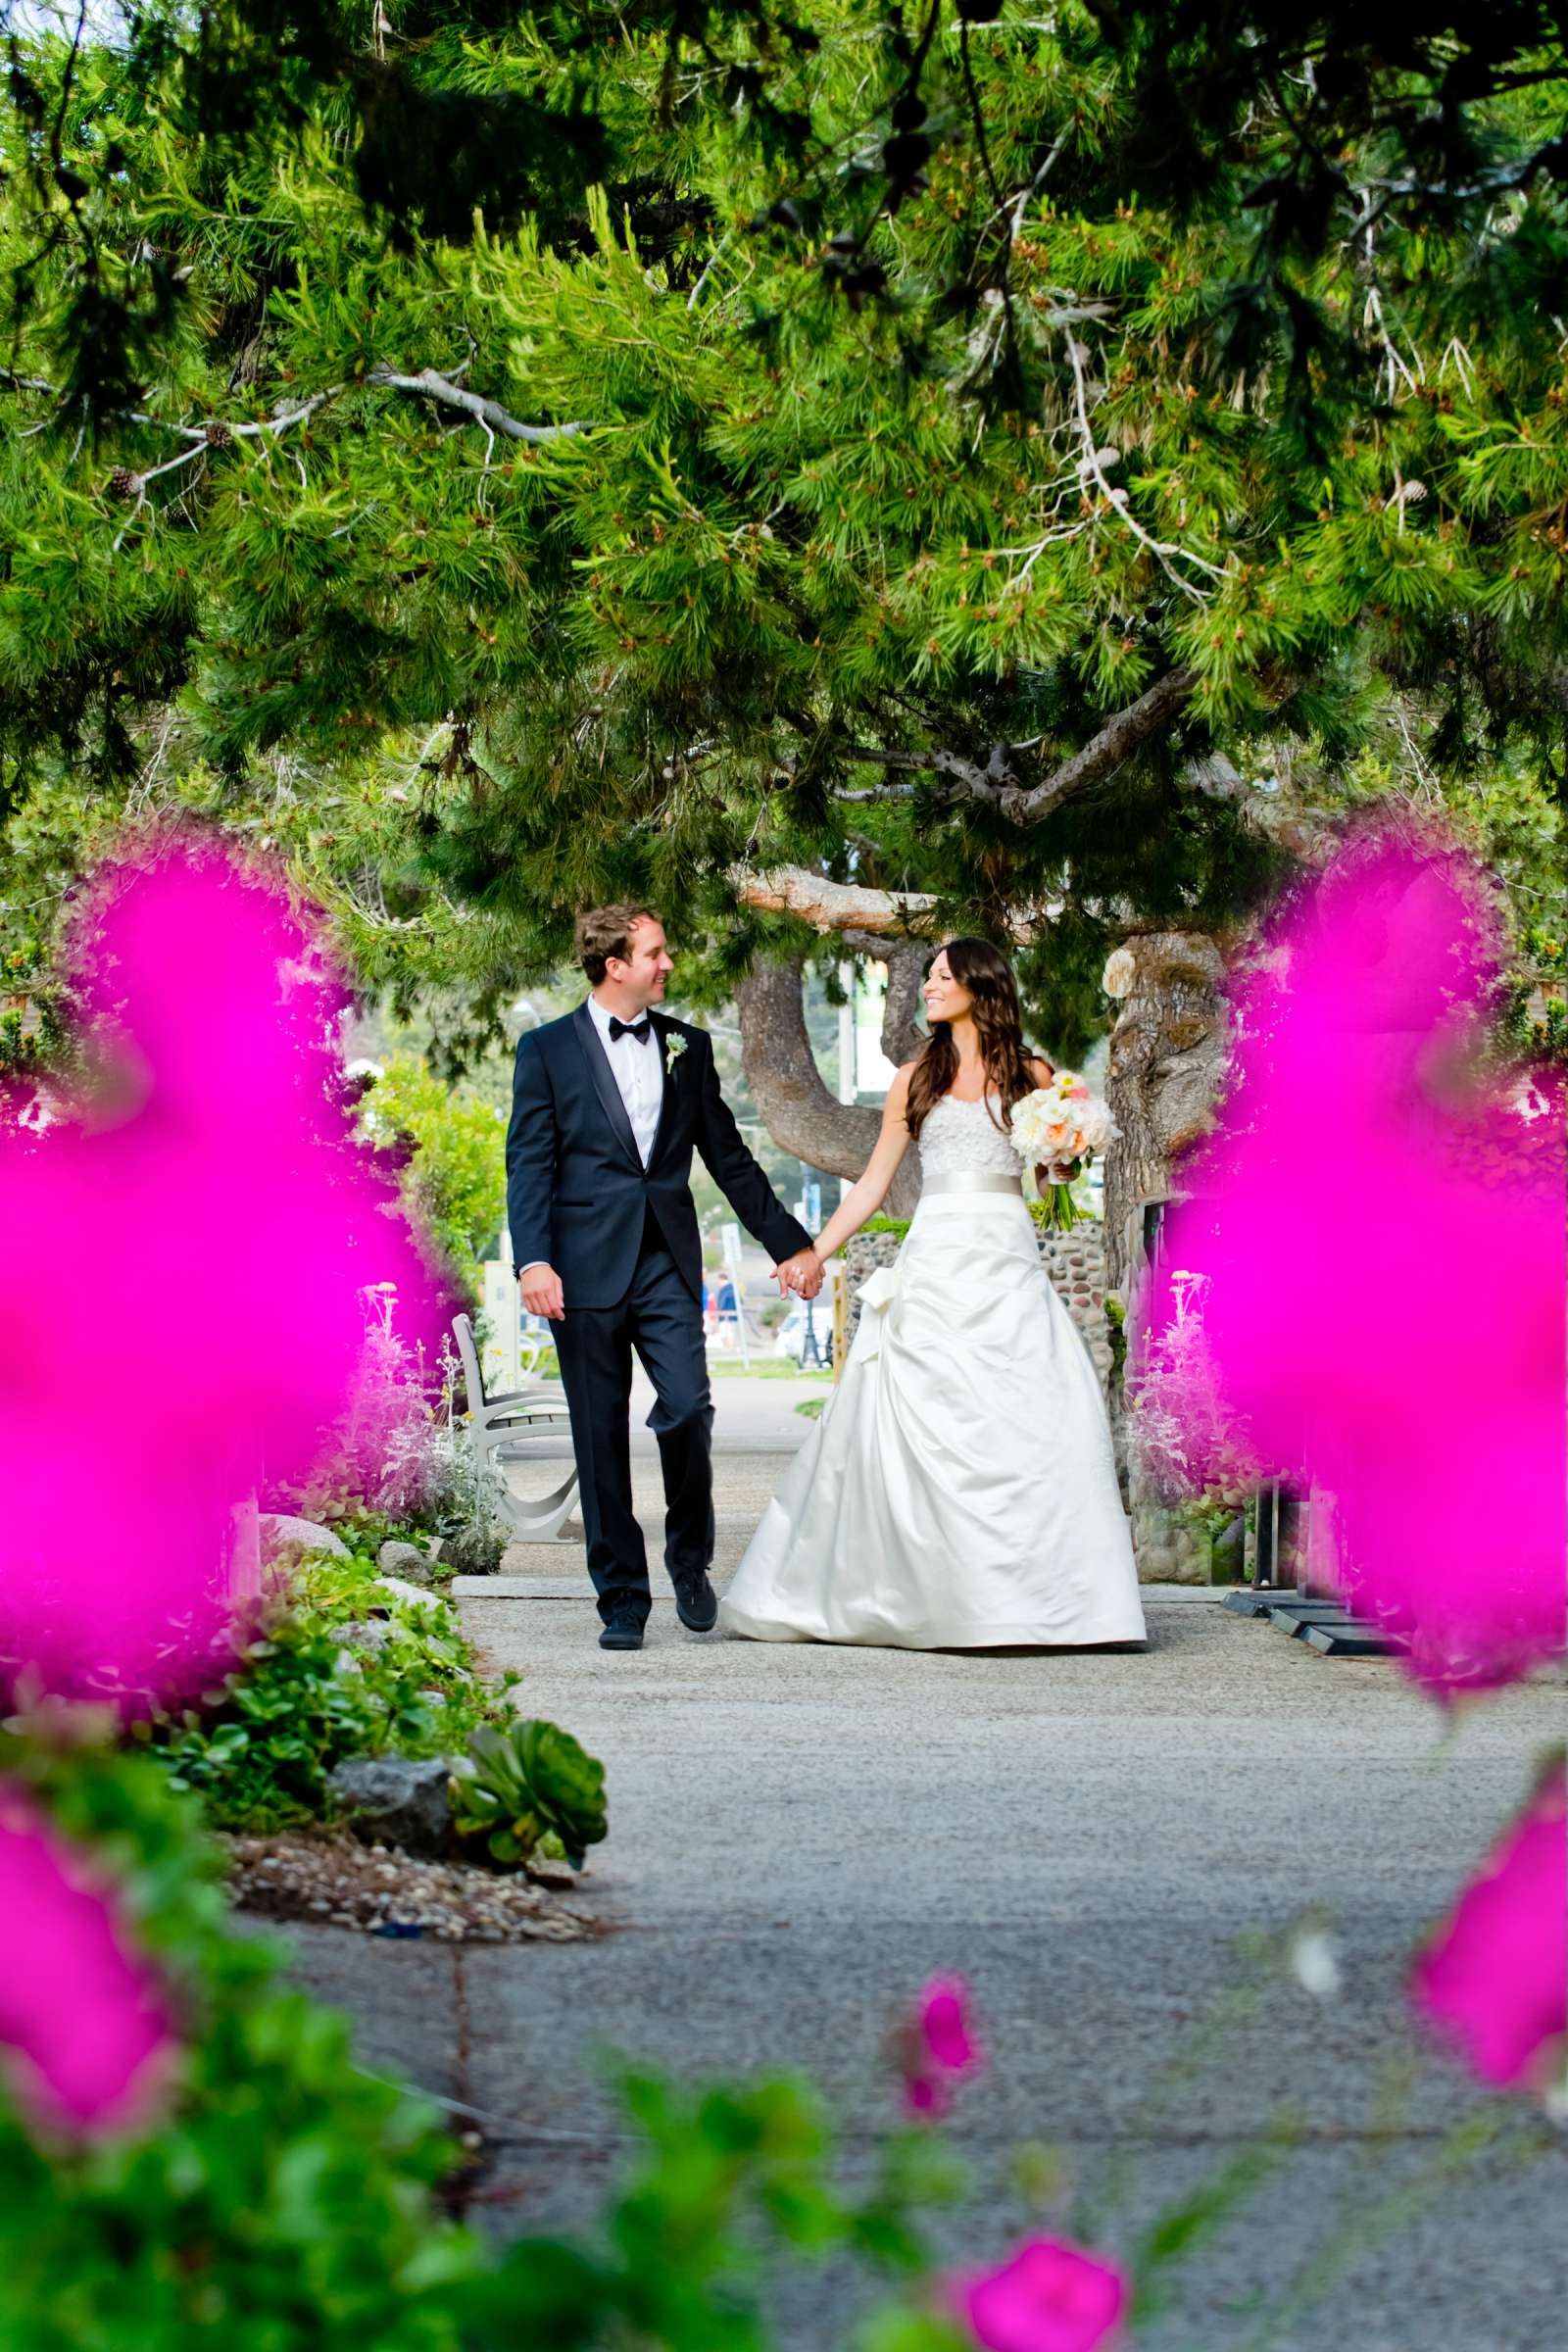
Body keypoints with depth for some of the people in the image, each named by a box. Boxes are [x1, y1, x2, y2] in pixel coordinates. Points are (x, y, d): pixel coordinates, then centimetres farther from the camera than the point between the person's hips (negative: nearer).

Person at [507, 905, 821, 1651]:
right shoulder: (548, 1050, 3)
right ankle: (622, 1601, 9)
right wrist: (533, 1261, -15)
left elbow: (728, 1156, 18)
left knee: (687, 1407, -15)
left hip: (667, 1265, 2)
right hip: (587, 1267, -2)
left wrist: (789, 1244, 18)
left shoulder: (687, 1047, 13)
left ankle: (689, 1557, 10)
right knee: (601, 1440, 0)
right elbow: (529, 1163, -2)